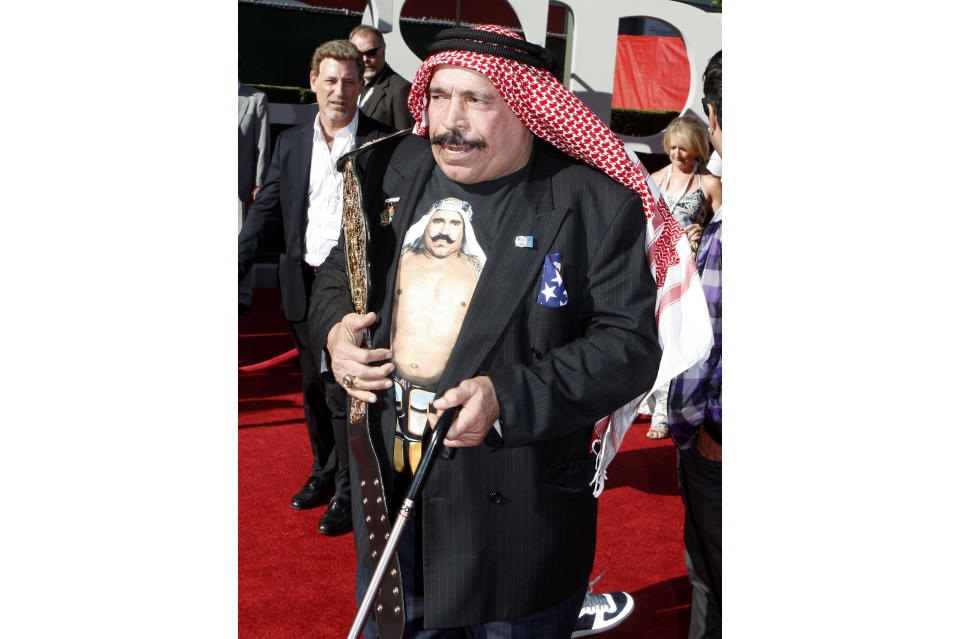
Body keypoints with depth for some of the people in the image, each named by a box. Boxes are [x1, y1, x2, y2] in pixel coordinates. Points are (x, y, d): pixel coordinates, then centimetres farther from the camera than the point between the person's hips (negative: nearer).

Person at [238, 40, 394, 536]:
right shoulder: (291, 144, 7)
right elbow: (263, 213, 8)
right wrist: (236, 270, 0)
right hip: (304, 286, 5)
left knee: (345, 392, -2)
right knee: (313, 390, 17)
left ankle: (350, 492, 15)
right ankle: (324, 471, 37)